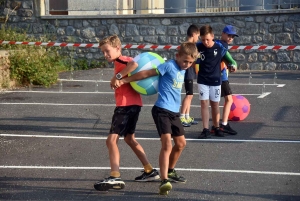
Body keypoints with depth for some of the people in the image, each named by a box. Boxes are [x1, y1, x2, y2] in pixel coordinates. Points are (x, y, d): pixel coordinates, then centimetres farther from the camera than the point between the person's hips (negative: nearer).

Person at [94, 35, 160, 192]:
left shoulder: (120, 60, -9)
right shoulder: (125, 62, 20)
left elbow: (134, 64, -29)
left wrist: (118, 76, -25)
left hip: (127, 105, -11)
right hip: (132, 104, 11)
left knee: (112, 140, -15)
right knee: (129, 138, 25)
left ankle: (115, 178, -26)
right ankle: (150, 171, 31)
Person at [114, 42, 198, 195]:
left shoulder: (182, 70, 13)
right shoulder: (169, 66, -11)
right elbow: (146, 74, -12)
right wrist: (124, 81, -11)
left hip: (174, 112, 9)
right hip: (162, 110, -9)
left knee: (181, 143, 18)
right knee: (167, 144, -19)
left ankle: (170, 172, 37)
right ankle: (164, 181, -23)